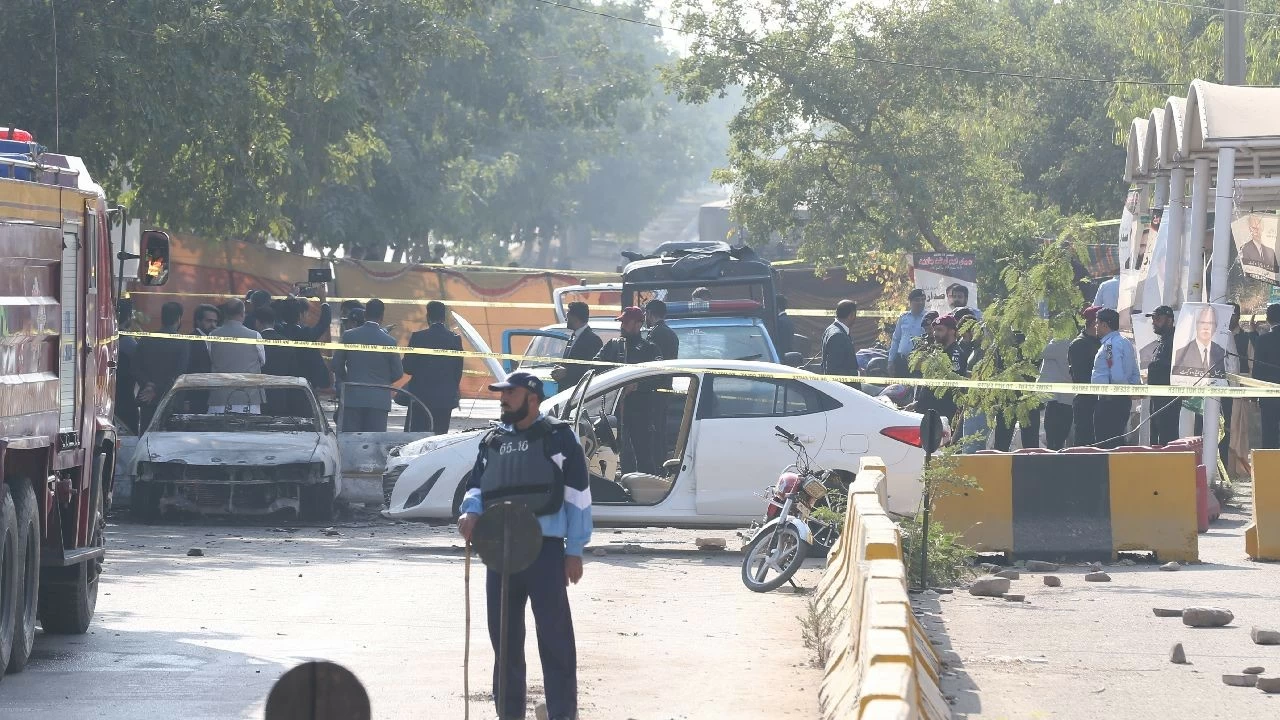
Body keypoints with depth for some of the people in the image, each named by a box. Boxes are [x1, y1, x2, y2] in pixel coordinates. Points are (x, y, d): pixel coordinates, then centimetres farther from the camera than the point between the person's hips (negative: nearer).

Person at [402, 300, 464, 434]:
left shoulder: (418, 338, -9)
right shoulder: (455, 339, 0)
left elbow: (407, 368, -6)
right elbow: (458, 370, 6)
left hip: (422, 395, -3)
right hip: (446, 398, 3)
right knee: (440, 436, 6)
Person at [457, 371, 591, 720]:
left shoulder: (558, 437, 0)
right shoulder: (493, 441, 18)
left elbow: (578, 494, -3)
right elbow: (477, 486, 20)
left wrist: (575, 550, -7)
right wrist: (471, 512, -4)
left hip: (545, 549, -6)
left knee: (554, 638, -7)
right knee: (504, 637, 11)